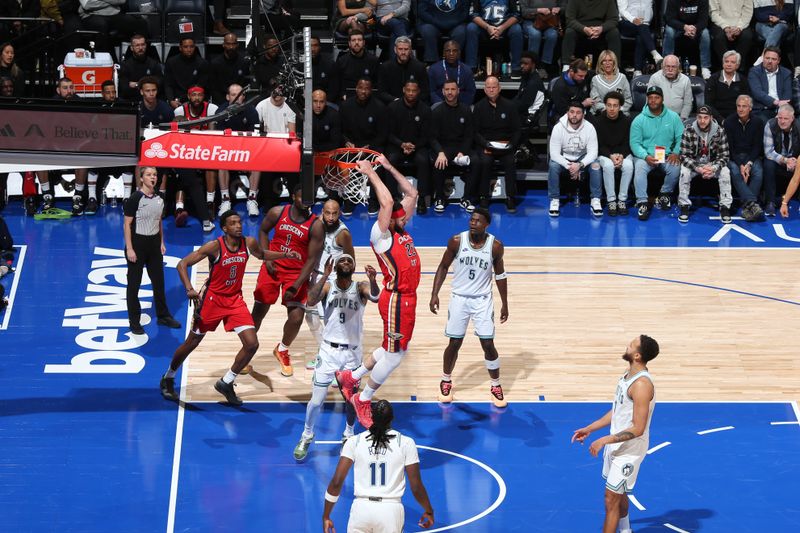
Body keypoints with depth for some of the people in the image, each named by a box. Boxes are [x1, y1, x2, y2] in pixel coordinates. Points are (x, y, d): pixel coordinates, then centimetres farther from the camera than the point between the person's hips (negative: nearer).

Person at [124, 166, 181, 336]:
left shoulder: (159, 198, 4)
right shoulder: (135, 199, -14)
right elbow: (127, 224, -13)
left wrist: (161, 242, 13)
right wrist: (129, 249, -16)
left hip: (154, 242, 6)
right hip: (138, 242, -6)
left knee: (158, 281, 14)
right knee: (134, 284, 2)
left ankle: (163, 316, 27)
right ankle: (134, 321, 10)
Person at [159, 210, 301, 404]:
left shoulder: (249, 243, -8)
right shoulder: (215, 247, -22)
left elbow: (262, 254, 18)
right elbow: (182, 264, -20)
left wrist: (284, 255, 3)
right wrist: (189, 289, -33)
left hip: (235, 299, 4)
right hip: (212, 299, -4)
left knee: (252, 344, -8)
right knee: (191, 343, 8)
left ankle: (226, 383, 10)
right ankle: (168, 378, 32)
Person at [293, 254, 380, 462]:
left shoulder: (360, 287, -2)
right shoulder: (327, 286, -3)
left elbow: (375, 297, -25)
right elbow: (311, 302, -22)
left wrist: (372, 280, -46)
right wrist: (325, 275, -30)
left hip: (352, 352, 1)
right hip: (329, 350, -1)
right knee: (316, 400, -2)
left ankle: (349, 434, 37)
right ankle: (307, 436, 21)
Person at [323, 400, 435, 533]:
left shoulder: (354, 441, 4)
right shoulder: (406, 443, 1)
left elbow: (336, 481, -1)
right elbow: (416, 487, 2)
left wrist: (326, 516, 8)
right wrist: (429, 511, 20)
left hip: (361, 508, 1)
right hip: (391, 510, -1)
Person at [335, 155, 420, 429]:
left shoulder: (401, 229, 9)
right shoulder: (380, 234, -14)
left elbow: (412, 193, 14)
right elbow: (387, 202, -29)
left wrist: (389, 167, 9)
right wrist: (370, 173, -21)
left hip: (406, 298, 9)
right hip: (396, 300, -9)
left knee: (395, 349, 19)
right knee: (394, 353, -2)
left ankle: (351, 377, 31)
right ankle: (363, 400, 12)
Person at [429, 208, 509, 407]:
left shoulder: (495, 246, -10)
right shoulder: (457, 241, -11)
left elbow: (499, 274, 3)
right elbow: (443, 267, 1)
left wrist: (505, 304, 6)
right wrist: (434, 294, -6)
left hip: (483, 300, 0)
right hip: (460, 298, 0)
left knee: (488, 344, -3)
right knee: (454, 343, 5)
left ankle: (496, 386, 15)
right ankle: (446, 381, 29)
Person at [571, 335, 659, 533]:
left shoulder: (641, 384, -28)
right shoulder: (628, 375, 3)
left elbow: (637, 429, -29)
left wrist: (604, 440, -24)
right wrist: (589, 429, 14)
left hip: (629, 451, -9)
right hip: (616, 445, 9)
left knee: (611, 499, -5)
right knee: (618, 494, 23)